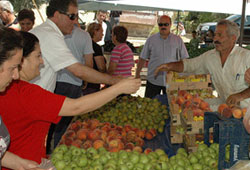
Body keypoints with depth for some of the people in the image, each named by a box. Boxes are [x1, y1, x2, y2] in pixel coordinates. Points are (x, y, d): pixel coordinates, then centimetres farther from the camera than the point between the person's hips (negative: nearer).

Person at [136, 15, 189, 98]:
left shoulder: (178, 40, 3)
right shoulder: (151, 39, 4)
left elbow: (185, 59, 5)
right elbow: (143, 58, 7)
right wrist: (137, 74, 3)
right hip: (153, 80, 0)